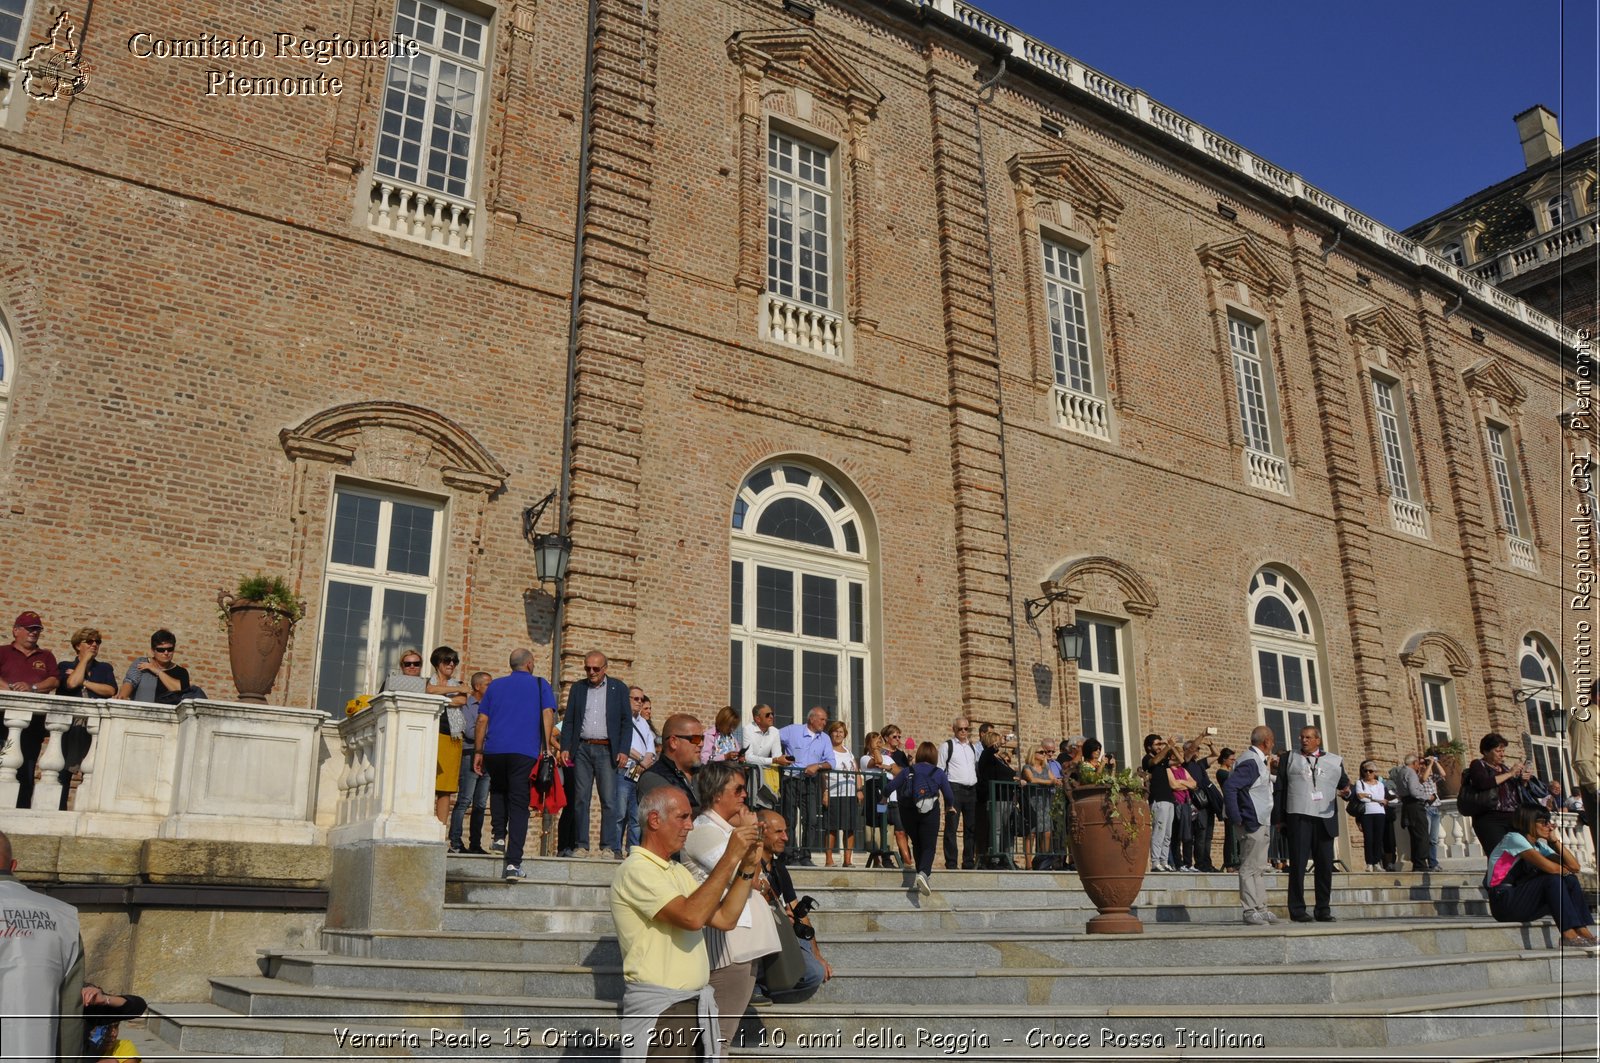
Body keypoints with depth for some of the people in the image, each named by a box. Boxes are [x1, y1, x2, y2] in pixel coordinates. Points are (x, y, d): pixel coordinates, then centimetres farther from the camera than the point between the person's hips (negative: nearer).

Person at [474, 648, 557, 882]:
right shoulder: (540, 685, 11)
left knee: (498, 790, 29)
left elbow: (482, 719, 13)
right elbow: (547, 714, -2)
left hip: (494, 750, 2)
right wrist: (547, 745, -3)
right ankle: (513, 863, -9)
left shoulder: (495, 685, 17)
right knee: (519, 804, -2)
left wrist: (479, 751, 16)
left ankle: (499, 836, 19)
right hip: (525, 752, -2)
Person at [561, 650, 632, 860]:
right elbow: (568, 721, 12)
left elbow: (627, 721, 4)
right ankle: (581, 845, 8)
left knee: (609, 800, -6)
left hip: (607, 750, -2)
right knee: (580, 799, 2)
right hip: (582, 749, 2)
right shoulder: (577, 688, 13)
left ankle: (609, 847, -2)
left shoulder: (618, 688, 6)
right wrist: (565, 747, 0)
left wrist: (624, 751, -6)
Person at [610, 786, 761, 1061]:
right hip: (659, 1009, -8)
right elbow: (691, 917, -26)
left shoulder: (679, 871, 15)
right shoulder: (635, 870, -13)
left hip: (696, 1005, 8)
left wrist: (747, 866, 0)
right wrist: (730, 857, -22)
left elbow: (724, 919, 9)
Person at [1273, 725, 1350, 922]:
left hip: (1325, 819, 2)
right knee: (1297, 864, -2)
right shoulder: (1289, 758, 11)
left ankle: (1323, 909, 12)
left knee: (1325, 865, 4)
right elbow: (1279, 789, 7)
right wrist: (1279, 817, -1)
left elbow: (1344, 783, 17)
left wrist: (1346, 792, -8)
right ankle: (1297, 909, 2)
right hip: (1298, 818, -2)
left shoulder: (1335, 761, 16)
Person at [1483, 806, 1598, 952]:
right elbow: (1549, 867, -22)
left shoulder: (1539, 846, 14)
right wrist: (1564, 870, -1)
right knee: (1553, 878, -23)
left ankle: (1582, 930, -11)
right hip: (1503, 902, -8)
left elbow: (1574, 867, 4)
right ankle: (1568, 934, -22)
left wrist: (1555, 840, 2)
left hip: (1524, 901, 8)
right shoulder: (1513, 838, -12)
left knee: (1570, 880, -5)